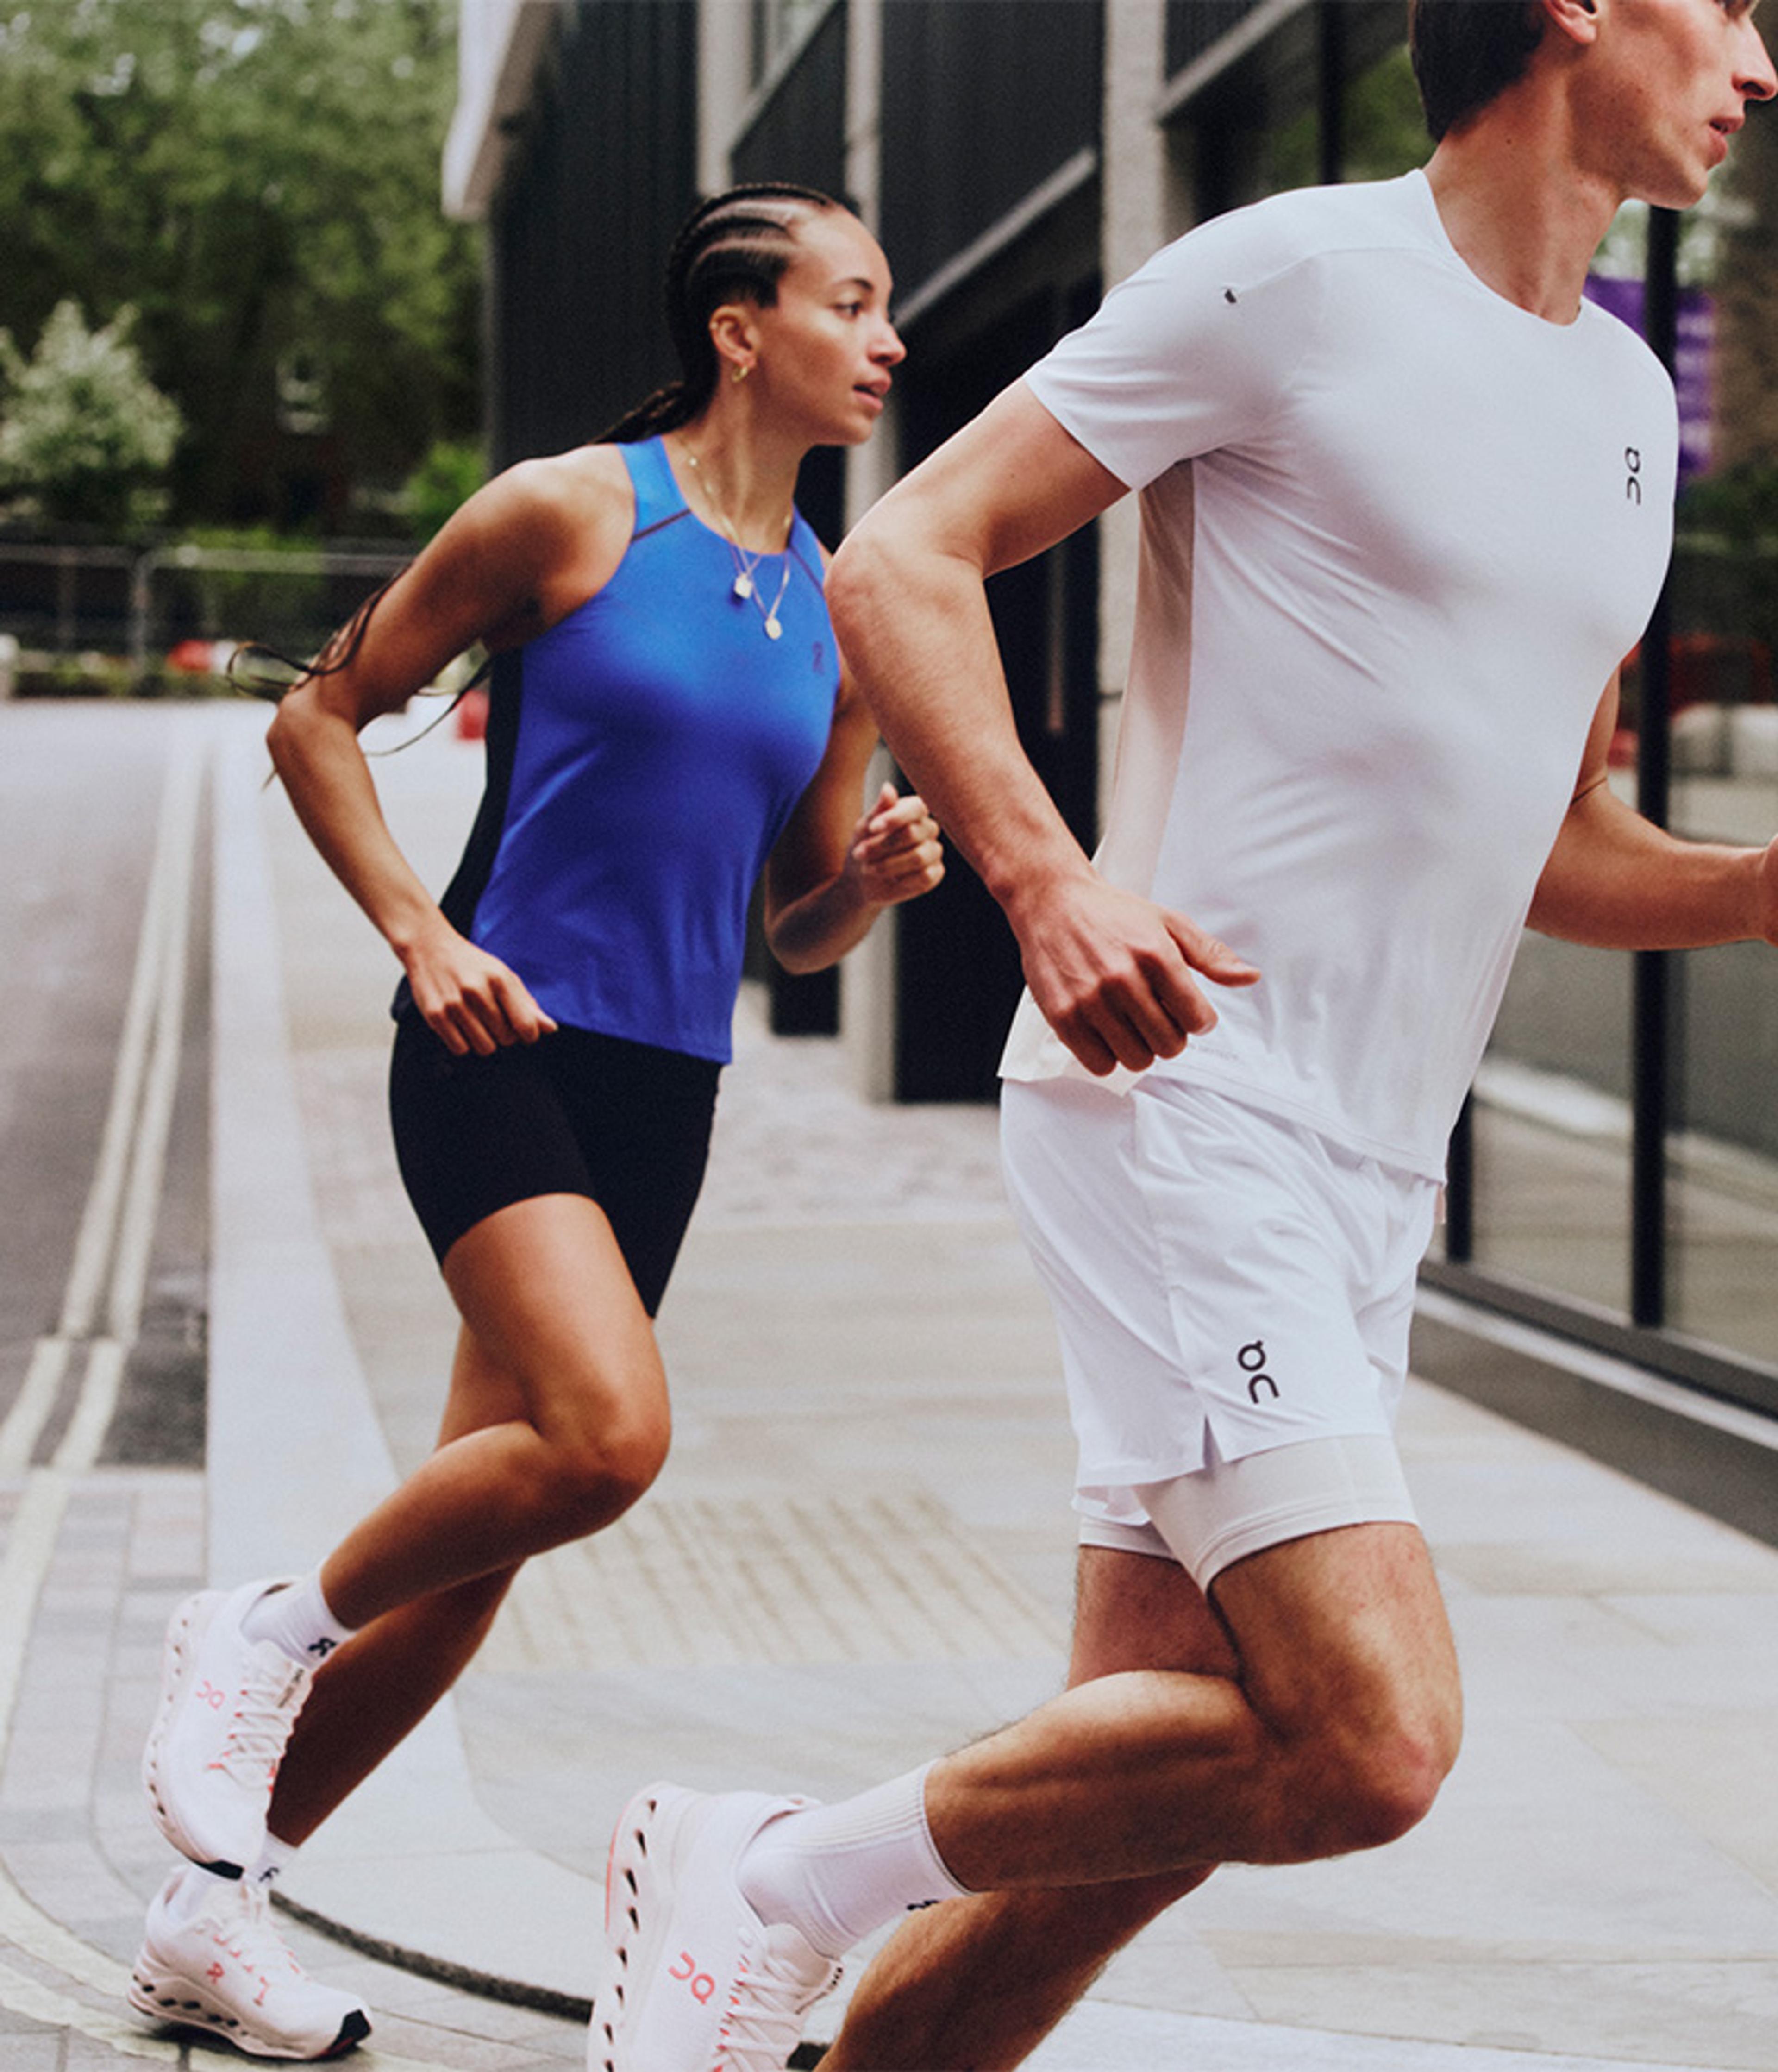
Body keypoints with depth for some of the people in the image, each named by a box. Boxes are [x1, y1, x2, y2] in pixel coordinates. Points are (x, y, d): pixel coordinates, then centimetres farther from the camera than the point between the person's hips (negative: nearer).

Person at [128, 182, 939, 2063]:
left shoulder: (840, 613, 12)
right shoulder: (568, 511, -4)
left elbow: (800, 933, 18)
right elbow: (319, 722, 1)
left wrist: (874, 879, -4)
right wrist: (421, 934, -11)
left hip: (665, 1094, 6)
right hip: (506, 1049, -6)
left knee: (478, 1538, 6)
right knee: (607, 1434, -27)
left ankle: (213, 1902, 19)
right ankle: (265, 1630, -1)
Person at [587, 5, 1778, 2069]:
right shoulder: (1293, 274, -6)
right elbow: (901, 561, -8)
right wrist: (1048, 879, -22)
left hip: (1374, 1181, 8)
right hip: (1179, 1101, -8)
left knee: (1139, 1792, 7)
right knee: (1368, 1736, -20)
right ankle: (780, 1875, -3)